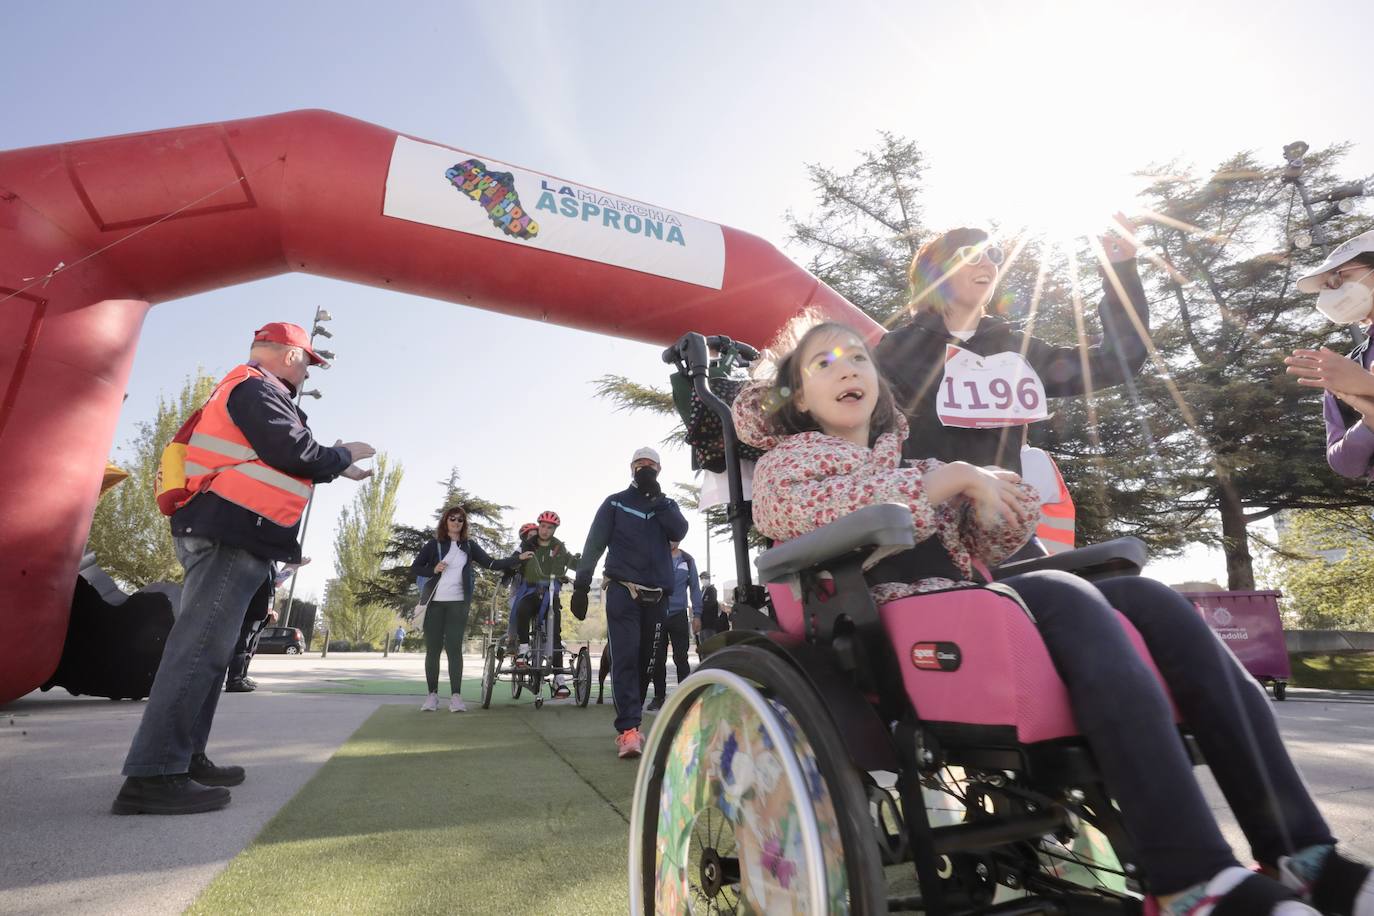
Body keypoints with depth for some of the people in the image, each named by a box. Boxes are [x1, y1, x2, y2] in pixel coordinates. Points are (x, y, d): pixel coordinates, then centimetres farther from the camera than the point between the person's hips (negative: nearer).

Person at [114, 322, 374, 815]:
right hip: (231, 532, -11)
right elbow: (296, 454, -17)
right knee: (201, 645, -13)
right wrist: (343, 456, 1)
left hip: (225, 533, 11)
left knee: (206, 645, 12)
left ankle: (184, 759, 19)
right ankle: (151, 776, -13)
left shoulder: (243, 389, 26)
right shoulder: (257, 388, -7)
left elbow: (273, 464, 24)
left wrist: (335, 466, 24)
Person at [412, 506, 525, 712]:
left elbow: (492, 564, 7)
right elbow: (415, 567, 8)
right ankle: (432, 695, 10)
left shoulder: (469, 546, 10)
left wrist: (517, 558, -1)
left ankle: (456, 696, -3)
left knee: (454, 648, -5)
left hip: (458, 603, 0)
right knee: (433, 649, 2)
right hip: (434, 602, 0)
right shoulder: (434, 544, 7)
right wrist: (433, 570, -10)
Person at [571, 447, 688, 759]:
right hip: (622, 591, -3)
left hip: (656, 596, 3)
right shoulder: (615, 503, 8)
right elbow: (594, 545, 2)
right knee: (625, 658, -13)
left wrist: (656, 496, -10)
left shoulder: (666, 505, 16)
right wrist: (581, 585, -6)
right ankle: (628, 730, -16)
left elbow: (679, 531, -5)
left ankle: (630, 724, 17)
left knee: (645, 662, 6)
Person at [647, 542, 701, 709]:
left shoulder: (687, 560, 5)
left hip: (678, 615, 0)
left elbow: (694, 587, 6)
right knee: (658, 658, 7)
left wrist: (696, 615, 0)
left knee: (681, 658, 0)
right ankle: (659, 696, 16)